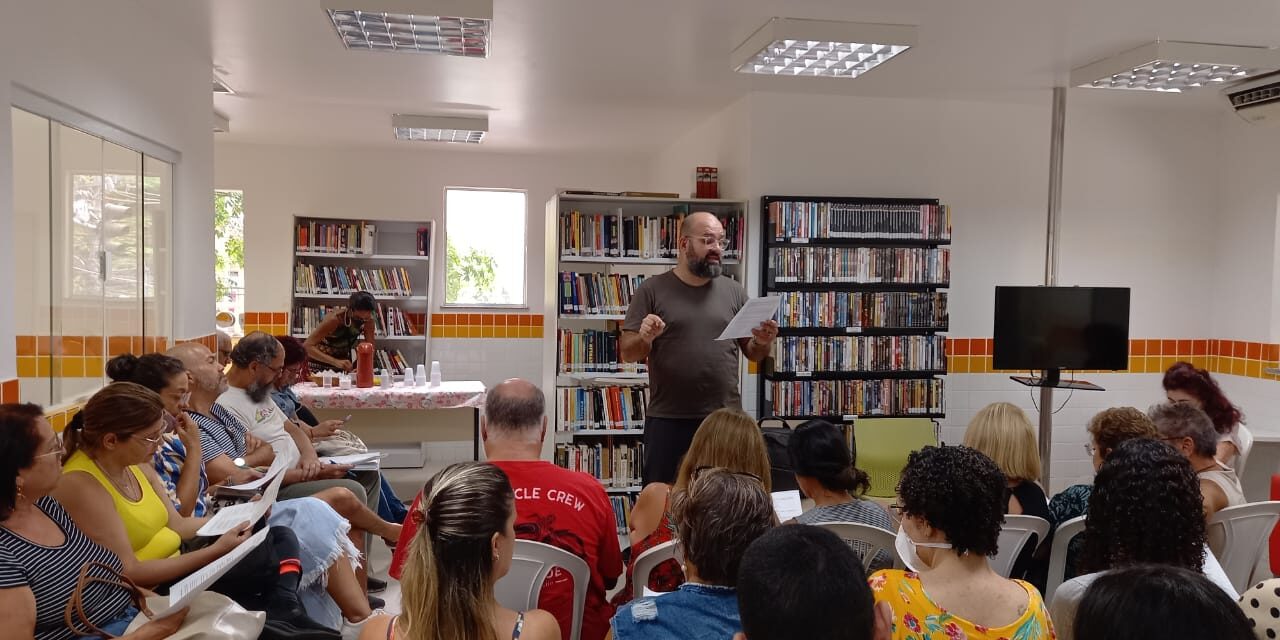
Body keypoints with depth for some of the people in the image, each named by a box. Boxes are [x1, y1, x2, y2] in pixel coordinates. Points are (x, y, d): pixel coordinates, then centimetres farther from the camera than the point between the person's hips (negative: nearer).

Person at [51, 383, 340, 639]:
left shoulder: (136, 464, 4)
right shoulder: (82, 485, -23)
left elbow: (176, 524, 11)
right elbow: (128, 572, -25)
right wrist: (214, 551, -26)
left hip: (175, 567, 9)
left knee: (282, 538, -5)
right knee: (275, 556, -19)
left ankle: (282, 615, -24)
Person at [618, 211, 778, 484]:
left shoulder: (734, 292, 7)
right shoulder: (652, 290, 0)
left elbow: (753, 354, 11)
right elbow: (627, 353, -1)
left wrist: (764, 342, -11)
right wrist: (644, 338, -21)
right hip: (667, 420, -2)